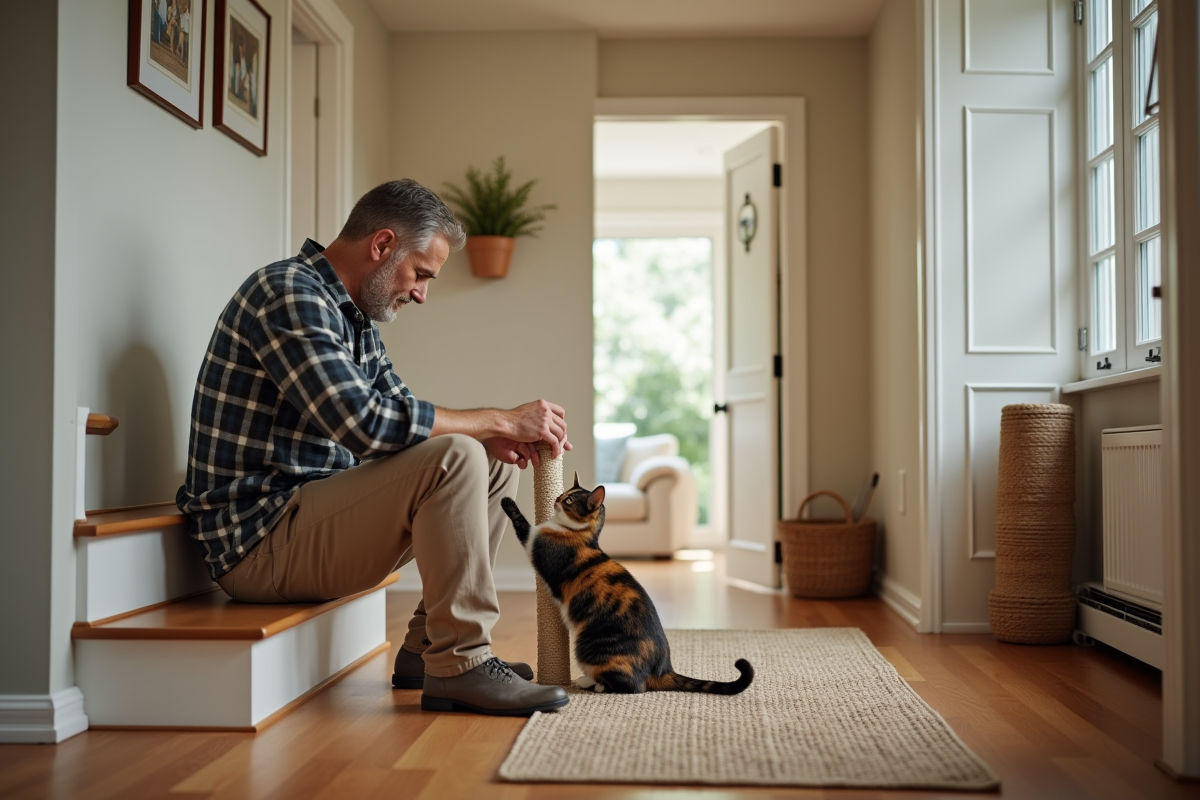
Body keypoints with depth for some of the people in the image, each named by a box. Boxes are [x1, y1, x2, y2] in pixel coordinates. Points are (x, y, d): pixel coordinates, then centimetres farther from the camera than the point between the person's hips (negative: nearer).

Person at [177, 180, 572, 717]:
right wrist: (500, 420, -21)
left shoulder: (355, 315, 15)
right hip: (258, 541, -10)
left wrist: (494, 437, -3)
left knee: (497, 465, 11)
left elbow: (397, 408, 18)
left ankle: (426, 648, 9)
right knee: (453, 459, -26)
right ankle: (459, 665, -18)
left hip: (307, 518, 10)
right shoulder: (290, 294, -17)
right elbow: (365, 423, -29)